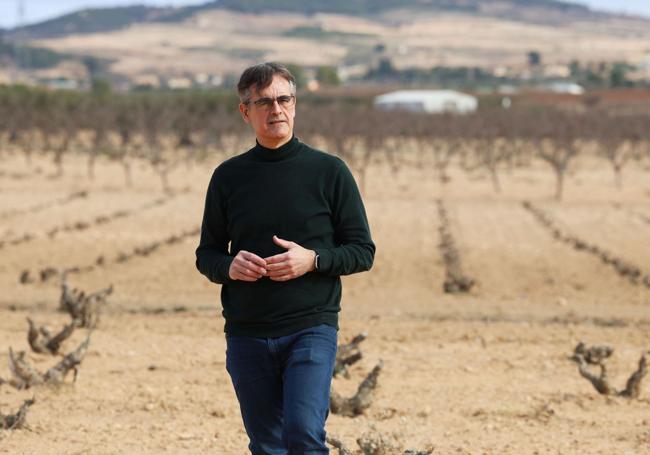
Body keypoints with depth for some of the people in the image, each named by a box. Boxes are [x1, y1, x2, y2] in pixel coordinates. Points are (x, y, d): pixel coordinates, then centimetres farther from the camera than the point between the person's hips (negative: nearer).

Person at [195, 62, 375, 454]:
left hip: (311, 329, -3)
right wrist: (229, 267, -10)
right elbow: (206, 255, 14)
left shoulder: (329, 171, 1)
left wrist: (312, 260, -16)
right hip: (246, 335, 3)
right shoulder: (228, 176, 8)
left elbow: (363, 251, 2)